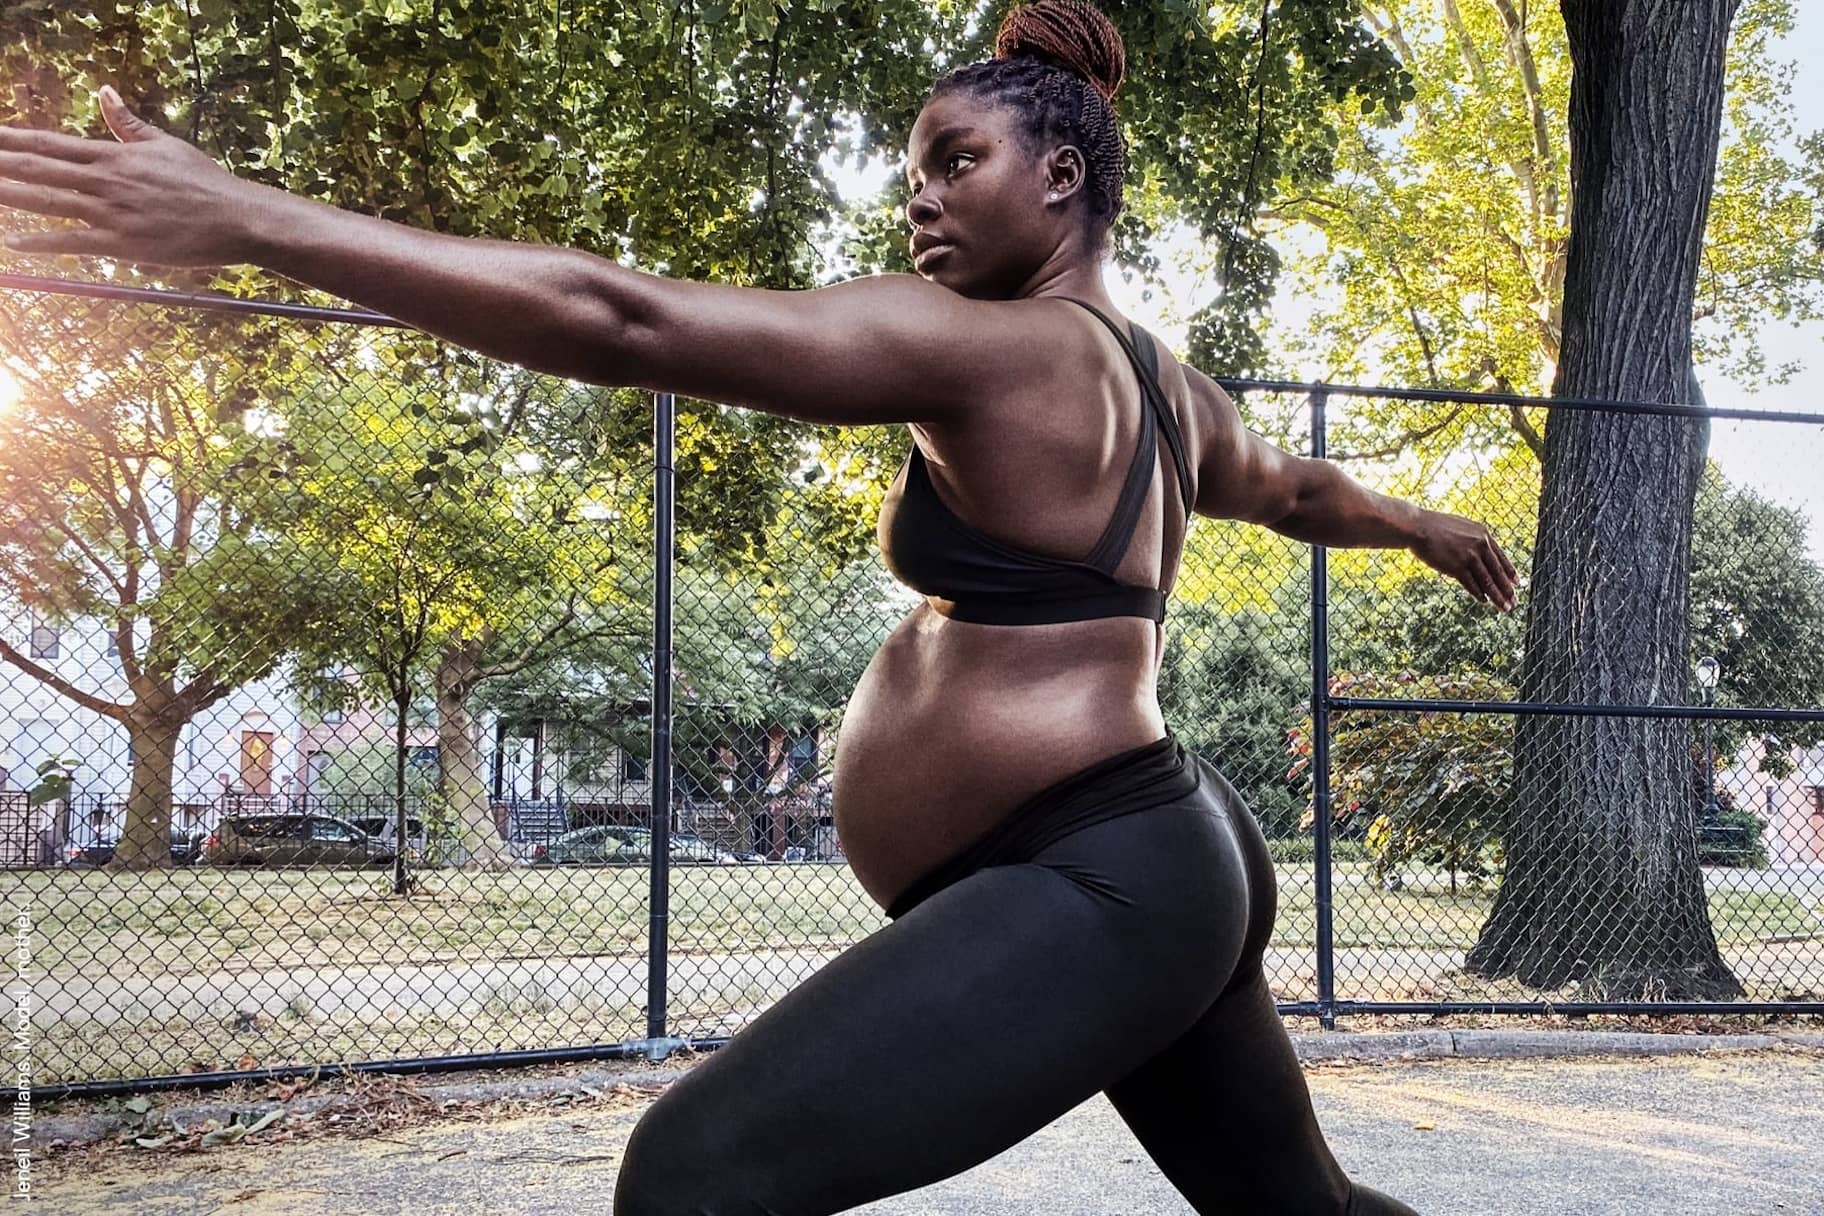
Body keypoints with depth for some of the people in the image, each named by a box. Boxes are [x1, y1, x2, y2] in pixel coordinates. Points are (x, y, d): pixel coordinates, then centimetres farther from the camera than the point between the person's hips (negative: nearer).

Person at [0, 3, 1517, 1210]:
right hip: (1162, 867, 11)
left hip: (1090, 888, -11)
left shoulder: (984, 348, -13)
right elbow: (1298, 491, 37)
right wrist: (1430, 525, 61)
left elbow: (623, 320, -22)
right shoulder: (1172, 390, 16)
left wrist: (244, 217, -23)